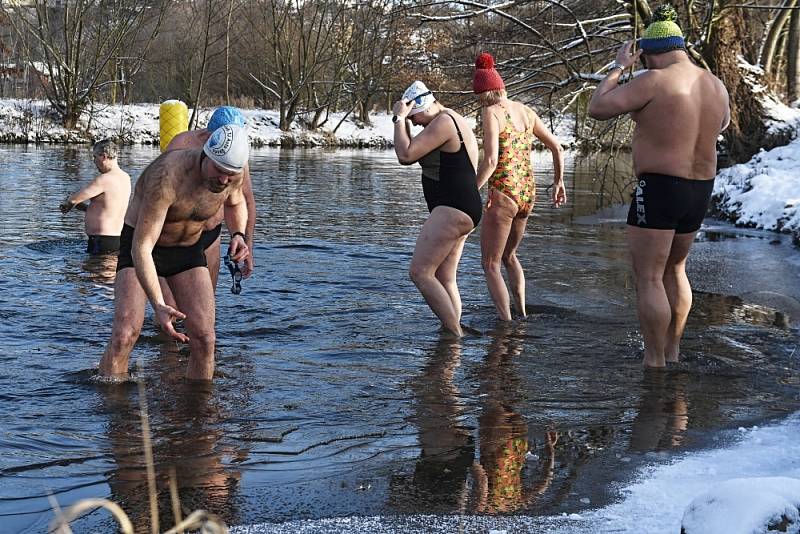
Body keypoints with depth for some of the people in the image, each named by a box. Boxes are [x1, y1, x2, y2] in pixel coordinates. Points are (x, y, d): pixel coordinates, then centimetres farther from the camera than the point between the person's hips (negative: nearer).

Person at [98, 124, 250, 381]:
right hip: (139, 247, -4)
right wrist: (157, 305, -47)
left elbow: (236, 202, 13)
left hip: (188, 249, 4)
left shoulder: (232, 174, -16)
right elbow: (141, 246, -37)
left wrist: (238, 234, -9)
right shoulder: (166, 176, -35)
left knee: (204, 338, -10)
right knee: (124, 335, -19)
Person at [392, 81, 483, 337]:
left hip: (451, 210, -11)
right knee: (445, 279, 11)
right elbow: (414, 154, 25)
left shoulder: (443, 123, -14)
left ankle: (455, 334, -14)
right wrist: (403, 121, 15)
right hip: (460, 211, 11)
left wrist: (400, 119, -7)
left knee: (420, 272, -12)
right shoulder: (454, 121, 19)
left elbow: (405, 155, -18)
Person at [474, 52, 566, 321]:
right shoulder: (525, 111, 9)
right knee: (509, 256, 28)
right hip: (528, 193, 7)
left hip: (503, 195, -7)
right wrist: (558, 182, 27)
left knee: (490, 265, 5)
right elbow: (557, 147, 15)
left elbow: (491, 160, -21)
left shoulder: (491, 112, -11)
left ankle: (507, 323, -3)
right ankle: (522, 314, 25)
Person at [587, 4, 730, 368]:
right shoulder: (715, 85, 7)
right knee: (674, 269, 23)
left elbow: (597, 109, -13)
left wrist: (618, 68, 0)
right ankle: (672, 354, 29)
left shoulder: (654, 81, -15)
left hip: (657, 191, -7)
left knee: (648, 280, 0)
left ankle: (654, 365, 2)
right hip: (699, 192, 7)